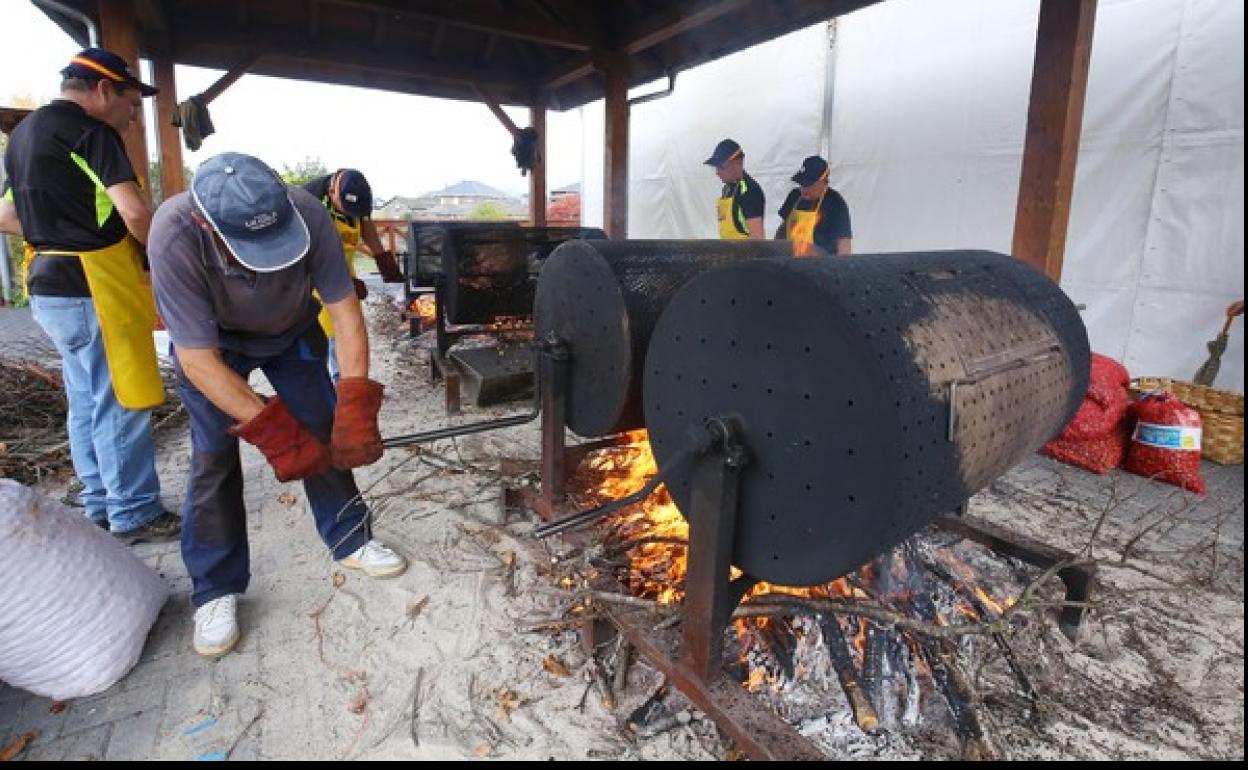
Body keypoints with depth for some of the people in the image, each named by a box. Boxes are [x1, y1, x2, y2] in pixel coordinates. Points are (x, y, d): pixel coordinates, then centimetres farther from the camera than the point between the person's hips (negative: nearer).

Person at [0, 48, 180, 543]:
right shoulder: (89, 130, -11)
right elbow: (135, 212, -22)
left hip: (51, 285, 9)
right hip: (93, 288, -9)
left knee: (86, 403, 15)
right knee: (121, 404, -3)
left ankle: (100, 509, 25)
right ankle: (135, 517, 6)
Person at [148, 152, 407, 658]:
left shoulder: (307, 213, -34)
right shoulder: (174, 235, -38)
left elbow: (343, 309, -28)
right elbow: (198, 357, -34)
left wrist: (355, 408, -34)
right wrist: (271, 431, -36)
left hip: (292, 331, 2)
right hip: (211, 341, -2)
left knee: (326, 432, -1)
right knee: (214, 457, -8)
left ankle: (350, 540, 18)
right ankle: (214, 590, 8)